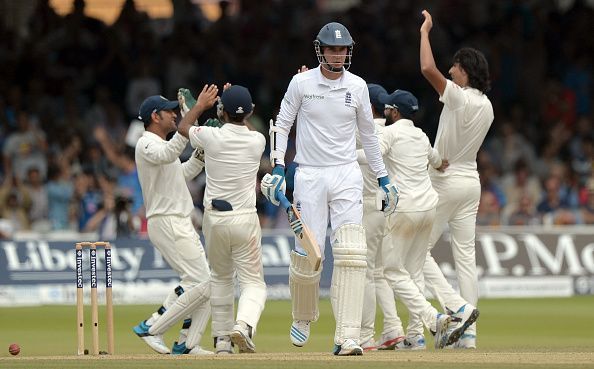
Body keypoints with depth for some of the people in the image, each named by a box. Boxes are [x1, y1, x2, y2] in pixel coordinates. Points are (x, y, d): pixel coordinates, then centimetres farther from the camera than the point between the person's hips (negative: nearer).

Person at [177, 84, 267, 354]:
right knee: (253, 282, 3)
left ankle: (222, 339, 18)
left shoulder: (212, 137, -9)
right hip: (245, 219, -1)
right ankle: (244, 326, -25)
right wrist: (234, 102, 27)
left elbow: (183, 127, 15)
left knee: (220, 278, 19)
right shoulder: (258, 141, -4)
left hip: (214, 220, 1)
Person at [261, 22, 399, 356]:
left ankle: (347, 338, -18)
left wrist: (383, 177, 17)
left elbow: (368, 133, 15)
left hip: (347, 175, 1)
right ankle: (304, 317, 29)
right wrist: (278, 168, -8)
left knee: (351, 253, -14)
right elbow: (283, 124, 4)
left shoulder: (357, 86, 4)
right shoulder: (302, 83, -1)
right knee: (307, 253, -2)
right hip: (309, 175, -1)